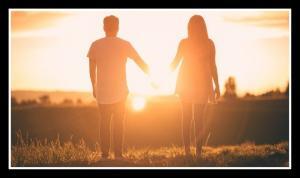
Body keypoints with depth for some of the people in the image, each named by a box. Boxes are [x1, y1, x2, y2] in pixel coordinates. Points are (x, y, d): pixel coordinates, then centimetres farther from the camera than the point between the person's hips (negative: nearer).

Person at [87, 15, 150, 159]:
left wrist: (94, 87, 16)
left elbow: (92, 69, 3)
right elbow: (141, 63, 2)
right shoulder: (125, 45, -3)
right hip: (120, 92, -1)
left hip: (102, 92, 1)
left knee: (104, 123, 9)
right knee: (118, 123, 7)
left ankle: (104, 154, 6)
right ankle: (118, 154, 2)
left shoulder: (95, 45, -1)